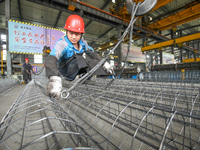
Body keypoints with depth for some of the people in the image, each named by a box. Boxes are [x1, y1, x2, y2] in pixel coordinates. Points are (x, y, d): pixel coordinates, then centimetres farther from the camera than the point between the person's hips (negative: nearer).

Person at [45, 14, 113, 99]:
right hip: (65, 72, -5)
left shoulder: (82, 42, -4)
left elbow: (93, 53, 7)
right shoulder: (62, 44, -21)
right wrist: (55, 78, -56)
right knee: (77, 58, -30)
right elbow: (50, 60, -36)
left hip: (79, 69, 5)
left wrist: (104, 63, -6)